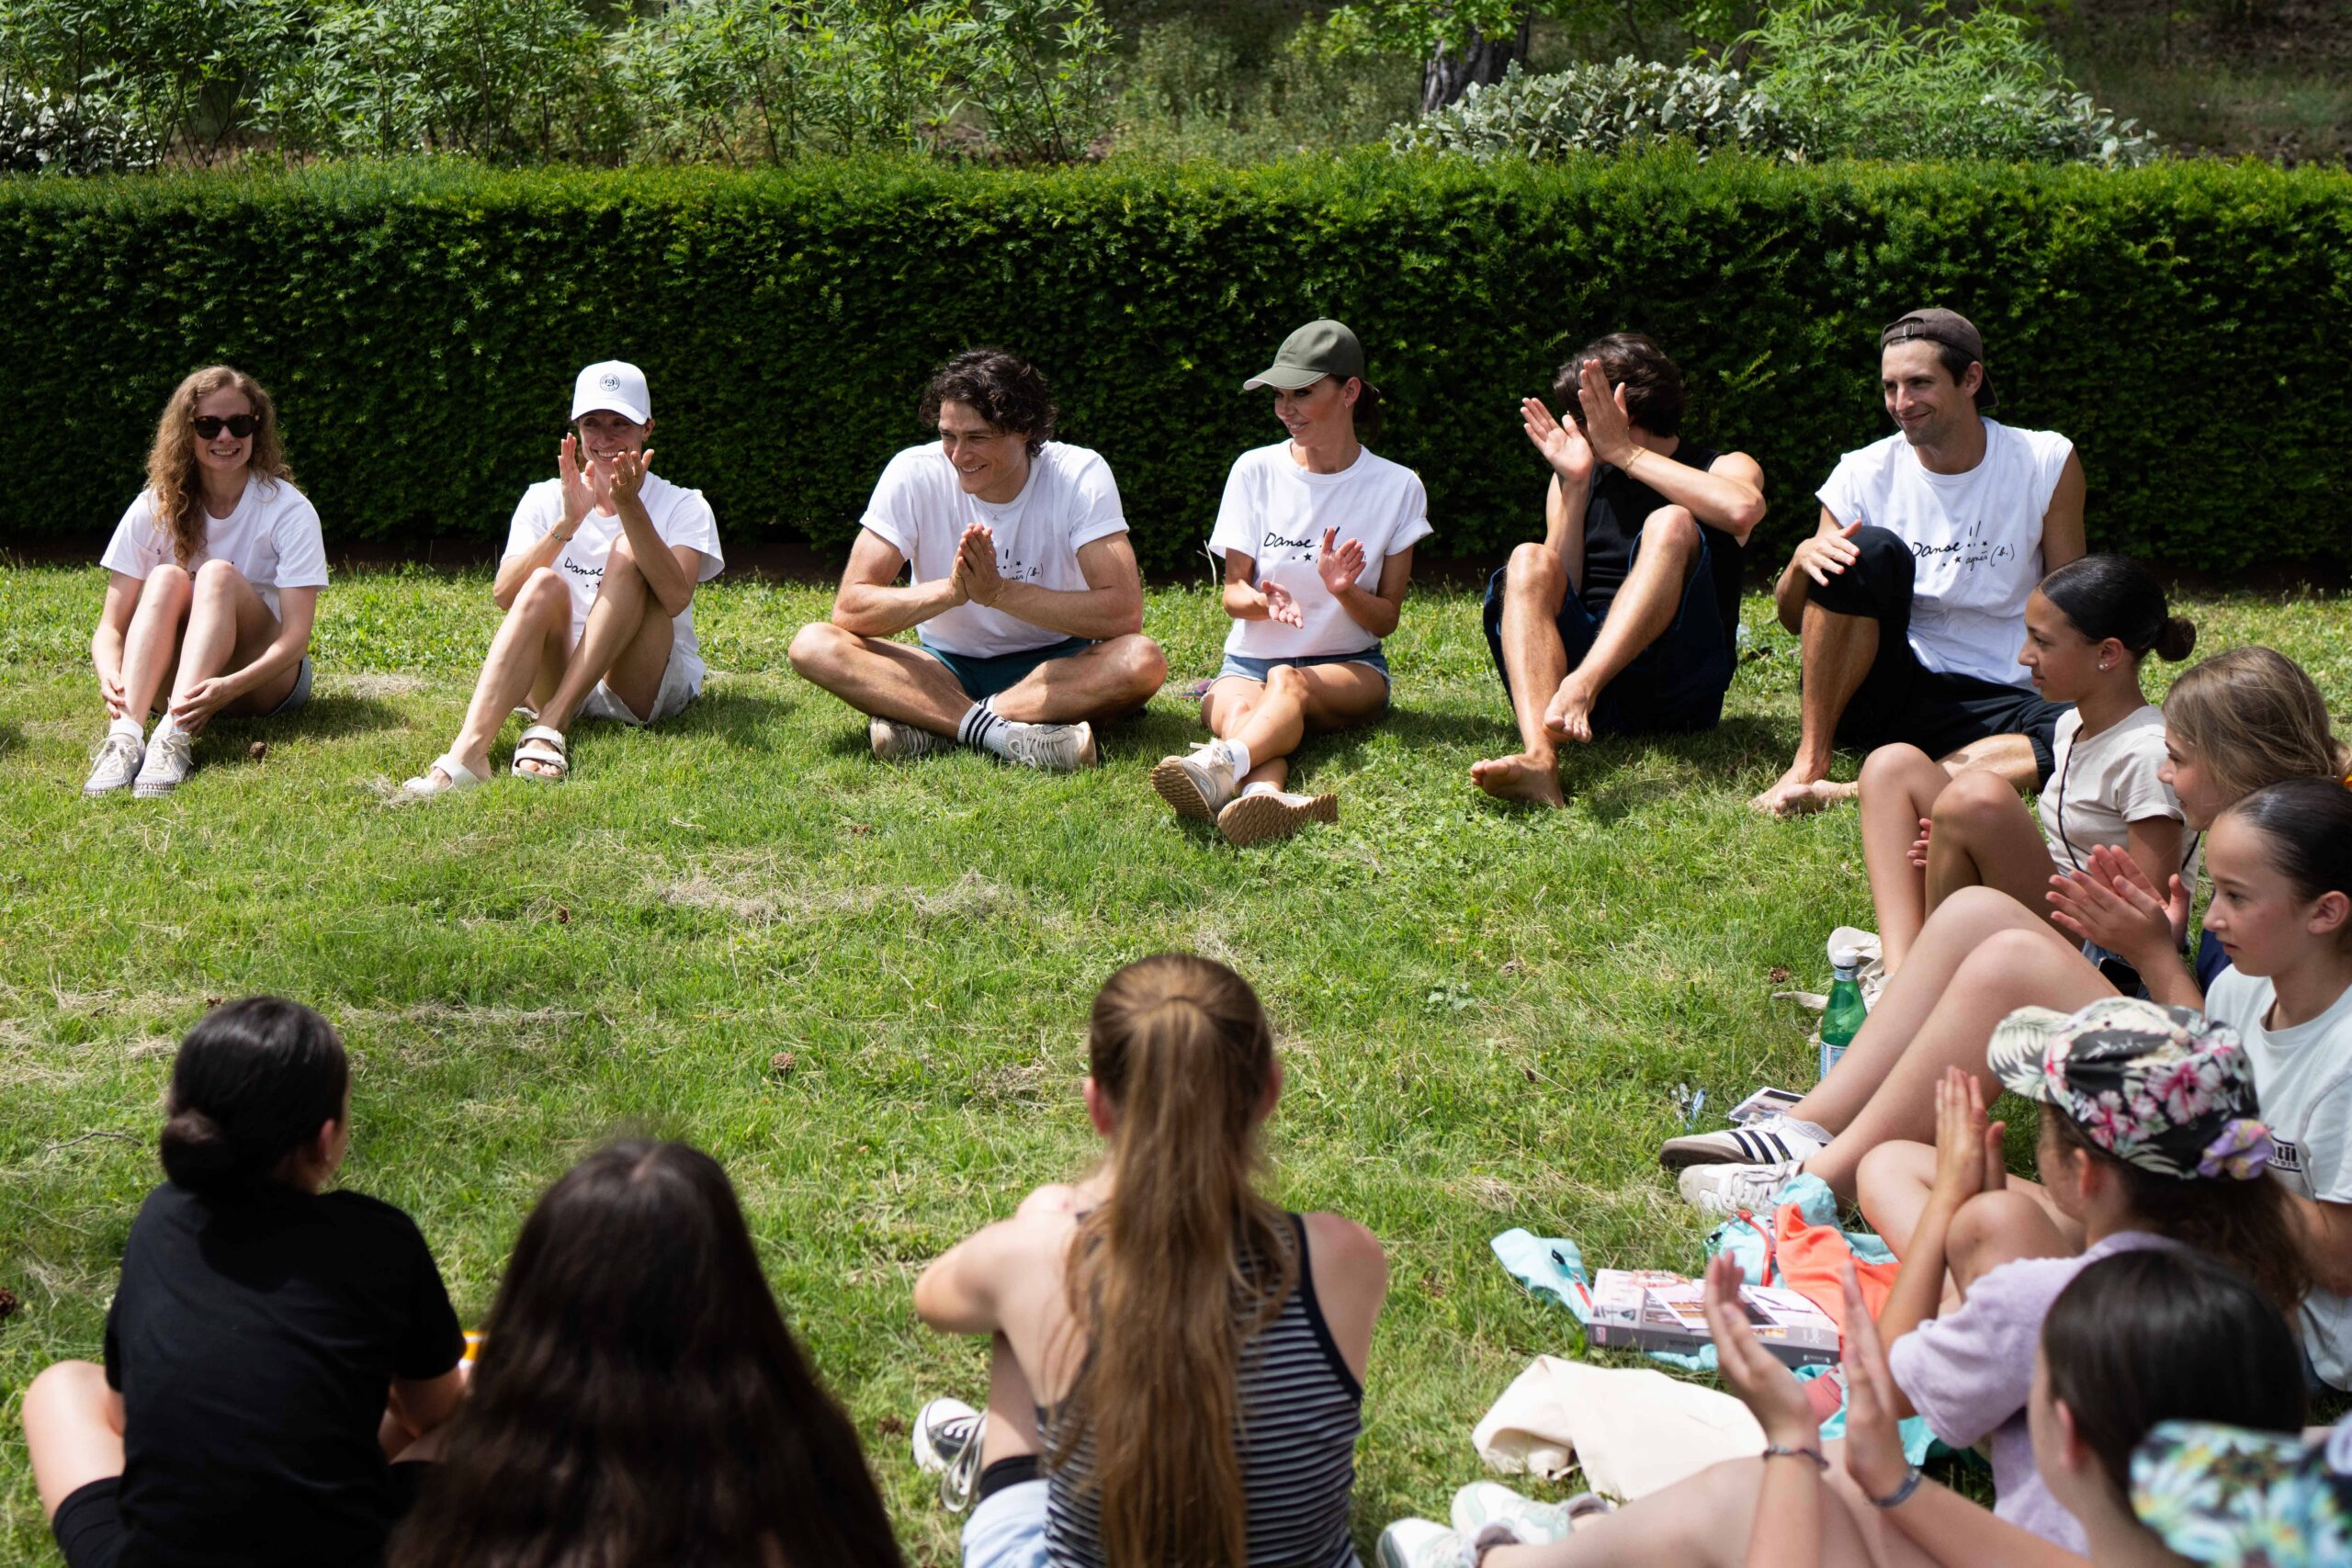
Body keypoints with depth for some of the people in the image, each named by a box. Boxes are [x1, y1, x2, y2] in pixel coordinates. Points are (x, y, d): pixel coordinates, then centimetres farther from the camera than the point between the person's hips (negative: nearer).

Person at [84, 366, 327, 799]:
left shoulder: (289, 511, -11)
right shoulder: (155, 510, -3)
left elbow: (296, 633, -20)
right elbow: (111, 626, -8)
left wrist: (230, 687, -39)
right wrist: (109, 675, -33)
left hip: (264, 679, -2)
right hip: (170, 679, 2)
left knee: (219, 574, -27)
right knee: (167, 578, -25)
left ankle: (175, 736, -48)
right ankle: (125, 733, -47)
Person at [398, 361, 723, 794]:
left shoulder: (683, 507, 2)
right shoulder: (544, 500, 9)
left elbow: (676, 597, -19)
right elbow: (504, 594, -9)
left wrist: (630, 509, -29)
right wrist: (567, 523, -22)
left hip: (646, 685, -1)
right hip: (557, 675, 1)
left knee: (629, 552, -22)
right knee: (546, 585, -28)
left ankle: (550, 725, -36)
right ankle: (468, 752, -50)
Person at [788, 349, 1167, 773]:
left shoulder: (1080, 475, -13)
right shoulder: (914, 474, -11)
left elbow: (1124, 613, -23)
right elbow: (849, 609, -16)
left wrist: (998, 591, -30)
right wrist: (950, 590, -32)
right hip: (945, 669, 1)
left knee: (1143, 661, -34)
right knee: (813, 645, -23)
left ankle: (933, 725, -29)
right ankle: (1007, 733, -35)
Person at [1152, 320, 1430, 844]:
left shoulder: (1397, 488, 1)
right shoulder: (1255, 471, 3)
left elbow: (1386, 620, 1)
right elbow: (1233, 592, 2)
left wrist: (1344, 590, -22)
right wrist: (1263, 600, -23)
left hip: (1351, 669, -1)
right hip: (1249, 662, 1)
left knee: (1287, 682, -38)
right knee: (1239, 711, -37)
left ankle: (1220, 765, -69)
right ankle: (1265, 794, -71)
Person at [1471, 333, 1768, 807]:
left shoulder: (1726, 468, 11)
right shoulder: (1583, 477, 20)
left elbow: (1744, 510, -17)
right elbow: (1558, 592, 5)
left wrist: (1624, 453, -11)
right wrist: (1575, 484, -3)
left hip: (1679, 688, -3)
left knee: (1670, 524, -22)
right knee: (1530, 561, -22)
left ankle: (1580, 687, -48)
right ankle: (1538, 758, -48)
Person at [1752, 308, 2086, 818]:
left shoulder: (2046, 463, 0)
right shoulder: (1864, 475, 0)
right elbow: (1793, 619, 3)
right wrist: (1802, 560, -20)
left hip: (1995, 701, 0)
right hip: (1878, 695, 0)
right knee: (1872, 550, -27)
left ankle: (1855, 791, -39)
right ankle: (1809, 763, -22)